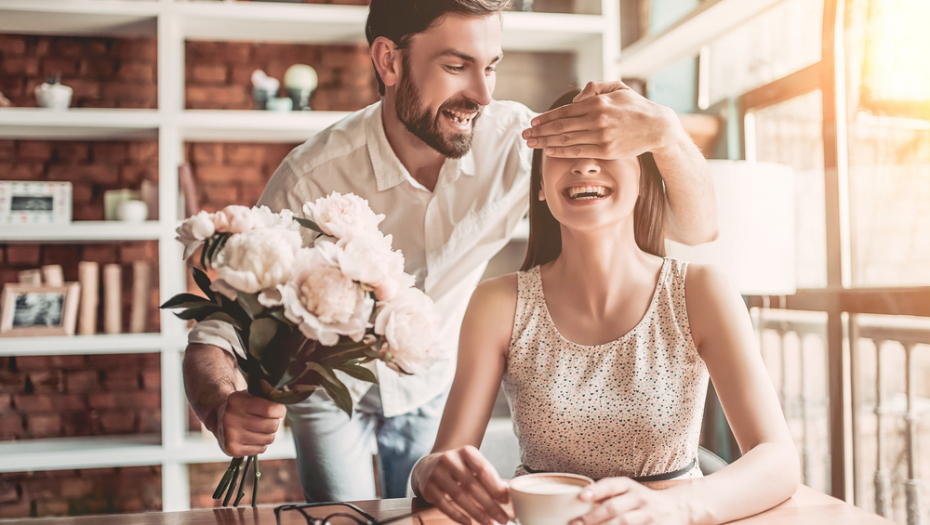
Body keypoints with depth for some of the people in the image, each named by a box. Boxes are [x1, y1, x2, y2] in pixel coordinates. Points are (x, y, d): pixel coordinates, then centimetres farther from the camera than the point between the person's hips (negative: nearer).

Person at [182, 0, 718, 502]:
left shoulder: (517, 141, -28)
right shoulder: (313, 178, -34)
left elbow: (695, 230, -27)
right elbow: (219, 330, -30)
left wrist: (664, 132, -48)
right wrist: (223, 408, -52)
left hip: (432, 385, 3)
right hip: (329, 389, -2)